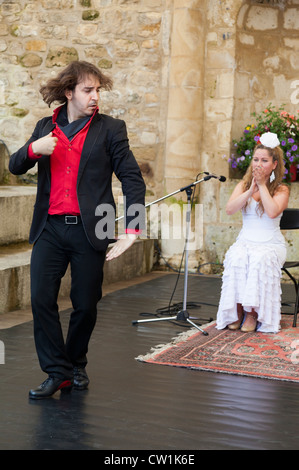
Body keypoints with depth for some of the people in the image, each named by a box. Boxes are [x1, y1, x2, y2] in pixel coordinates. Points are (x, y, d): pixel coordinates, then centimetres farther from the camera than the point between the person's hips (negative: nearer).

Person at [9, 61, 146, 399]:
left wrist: (132, 230, -12)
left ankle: (76, 364, 28)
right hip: (50, 229, 2)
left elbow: (132, 179, -2)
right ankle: (57, 372, 8)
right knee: (41, 300, -4)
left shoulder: (110, 128, 2)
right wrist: (33, 149, -11)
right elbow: (15, 167, 12)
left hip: (89, 230, -2)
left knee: (86, 305, 5)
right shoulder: (46, 127, 12)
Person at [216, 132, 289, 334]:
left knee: (260, 259, -35)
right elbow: (230, 209, -5)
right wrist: (251, 190, -14)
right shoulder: (244, 185, 12)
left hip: (271, 243, -2)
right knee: (236, 258, -32)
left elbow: (272, 212, -19)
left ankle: (252, 312, -26)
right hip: (245, 241, 2)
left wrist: (262, 185, -13)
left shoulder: (281, 189, 2)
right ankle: (237, 310, -24)